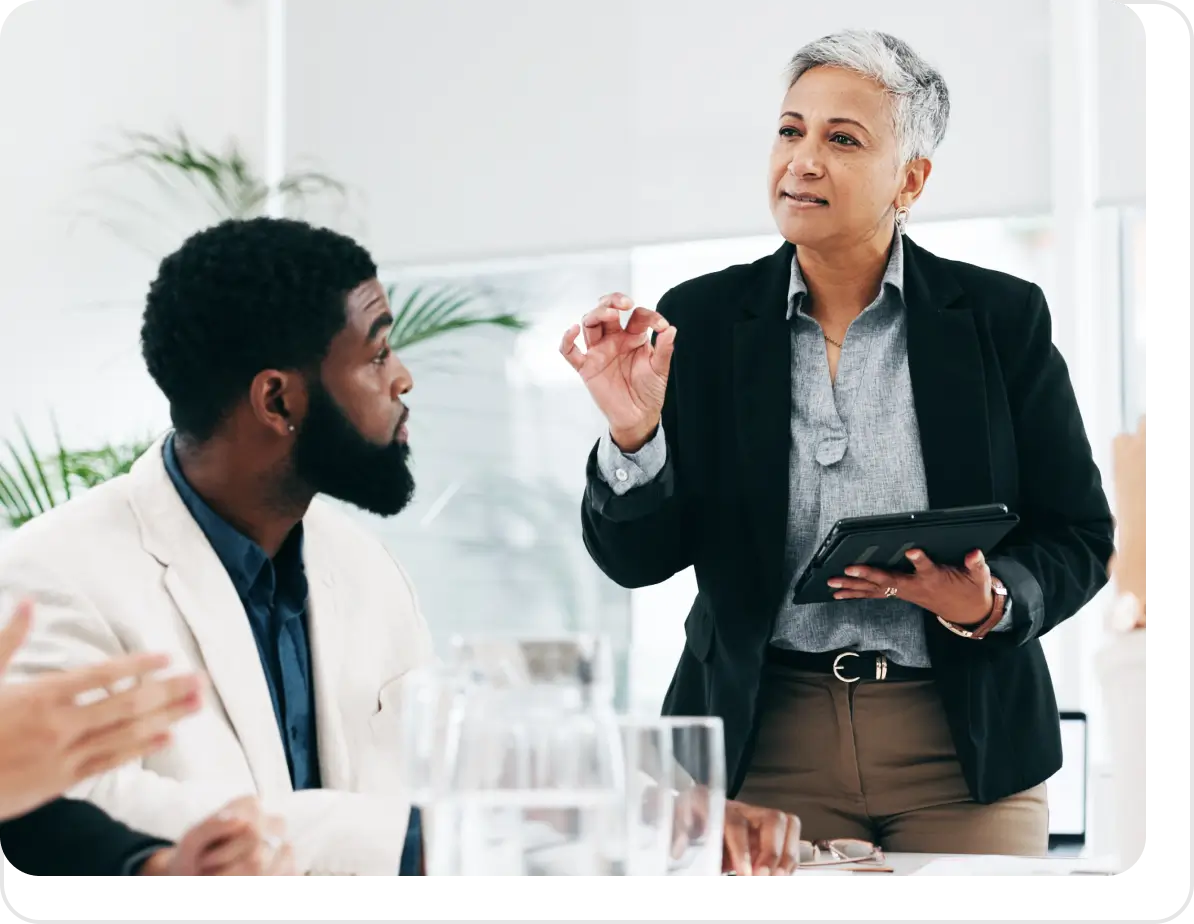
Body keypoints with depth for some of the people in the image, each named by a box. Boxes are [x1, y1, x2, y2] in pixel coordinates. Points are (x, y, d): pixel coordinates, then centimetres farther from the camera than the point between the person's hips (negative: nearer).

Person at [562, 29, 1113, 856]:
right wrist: (632, 431, -18)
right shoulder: (701, 320, 1)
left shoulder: (1001, 317, -1)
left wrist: (989, 603, -16)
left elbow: (1080, 537, 3)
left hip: (964, 752, 0)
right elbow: (635, 559, 0)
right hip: (764, 748, 0)